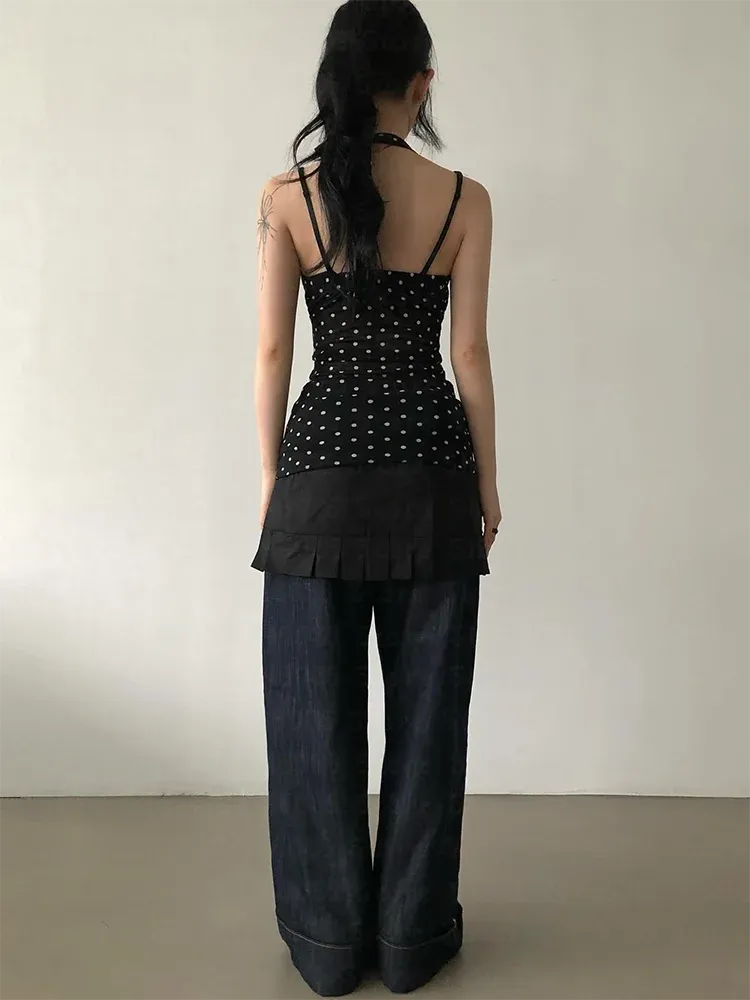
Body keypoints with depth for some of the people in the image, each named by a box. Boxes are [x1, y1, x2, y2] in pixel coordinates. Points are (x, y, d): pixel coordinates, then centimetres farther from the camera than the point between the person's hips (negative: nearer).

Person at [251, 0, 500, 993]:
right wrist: (487, 477, 8)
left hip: (323, 466, 0)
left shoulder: (287, 196, -1)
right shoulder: (465, 199, -2)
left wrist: (271, 471, 9)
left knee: (316, 706, 10)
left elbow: (273, 348, -1)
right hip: (430, 469, 0)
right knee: (426, 704, 11)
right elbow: (470, 350, -2)